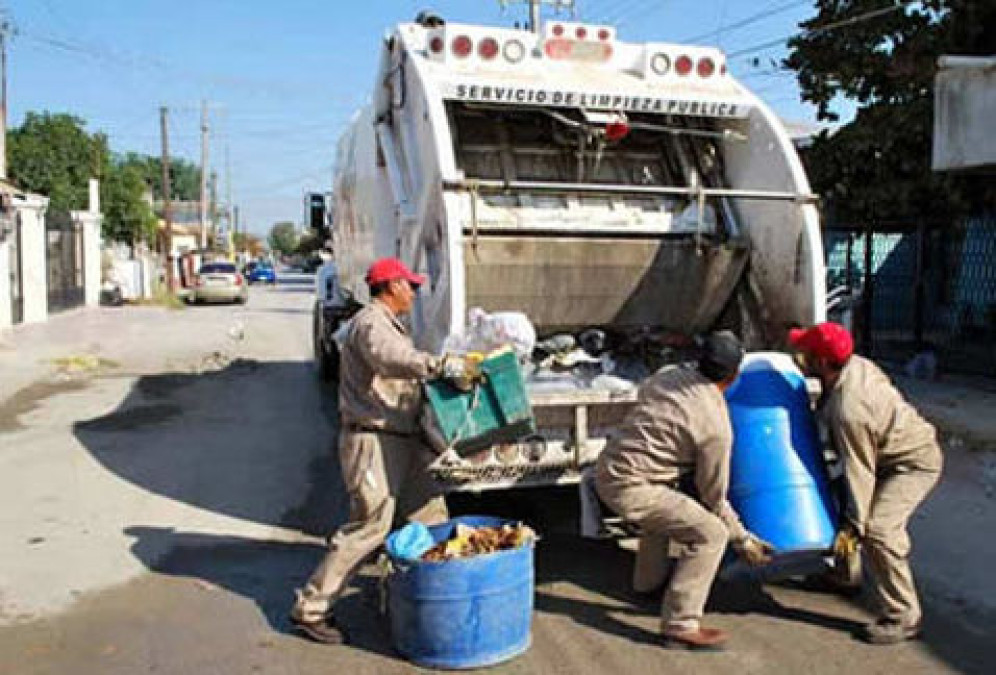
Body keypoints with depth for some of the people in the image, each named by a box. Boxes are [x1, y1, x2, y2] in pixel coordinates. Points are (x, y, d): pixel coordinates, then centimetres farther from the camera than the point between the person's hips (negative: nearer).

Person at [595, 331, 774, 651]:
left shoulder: (669, 373, 4)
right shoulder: (716, 426, -15)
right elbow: (713, 497, -5)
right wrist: (743, 540, 9)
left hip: (606, 470, 9)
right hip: (630, 489, -9)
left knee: (668, 505, 34)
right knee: (710, 534, -8)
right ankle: (680, 626, -5)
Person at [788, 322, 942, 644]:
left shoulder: (848, 410, -35)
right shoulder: (854, 364, -10)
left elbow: (860, 472, -27)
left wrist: (853, 526, -17)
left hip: (914, 463, -10)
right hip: (894, 451, 10)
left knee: (877, 528, -19)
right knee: (839, 497, 15)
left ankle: (903, 618, -7)